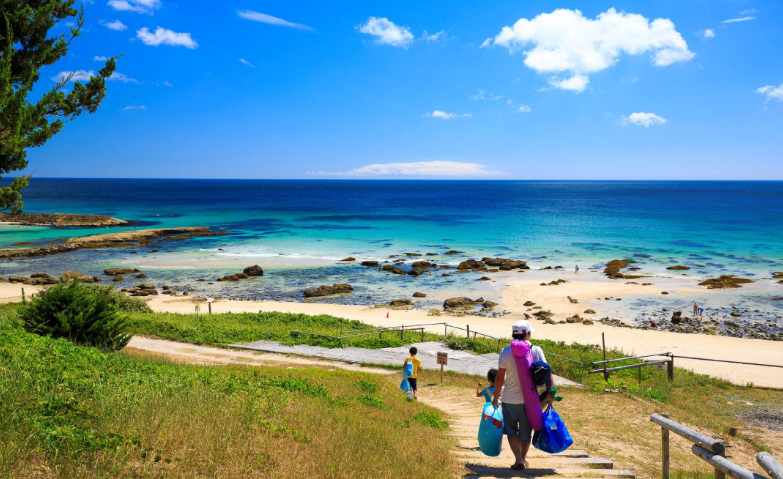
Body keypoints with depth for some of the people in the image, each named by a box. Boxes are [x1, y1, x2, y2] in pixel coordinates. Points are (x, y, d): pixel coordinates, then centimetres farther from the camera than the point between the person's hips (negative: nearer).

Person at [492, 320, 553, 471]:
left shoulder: (506, 352, -9)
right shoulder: (536, 350, -8)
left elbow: (500, 377, -7)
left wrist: (495, 397, 4)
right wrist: (550, 393, 1)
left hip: (509, 399, -1)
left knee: (511, 430, 14)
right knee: (525, 432, 18)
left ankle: (518, 460, 4)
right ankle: (523, 459, 31)